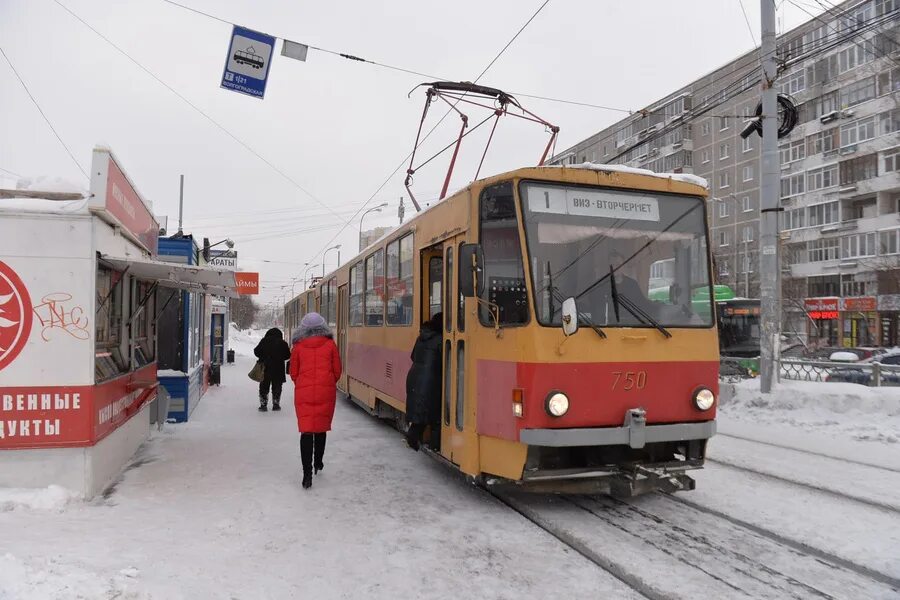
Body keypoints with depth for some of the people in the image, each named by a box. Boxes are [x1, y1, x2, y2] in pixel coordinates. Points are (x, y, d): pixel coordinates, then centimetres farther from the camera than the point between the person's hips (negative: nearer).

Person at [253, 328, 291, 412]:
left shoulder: (264, 341, -2)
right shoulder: (282, 343, -4)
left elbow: (256, 351, -2)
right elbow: (287, 355, -2)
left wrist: (263, 357, 14)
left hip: (265, 368, 0)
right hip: (278, 369, 0)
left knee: (264, 387, 10)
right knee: (277, 387, 11)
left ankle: (263, 405, 7)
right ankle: (276, 405, 14)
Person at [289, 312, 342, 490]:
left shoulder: (298, 347, 1)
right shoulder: (330, 344, 0)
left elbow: (293, 373, 6)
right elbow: (337, 370, 3)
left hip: (303, 392, -1)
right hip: (326, 392, 1)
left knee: (306, 431, -2)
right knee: (321, 428, 18)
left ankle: (307, 473, -10)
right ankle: (318, 463, 34)